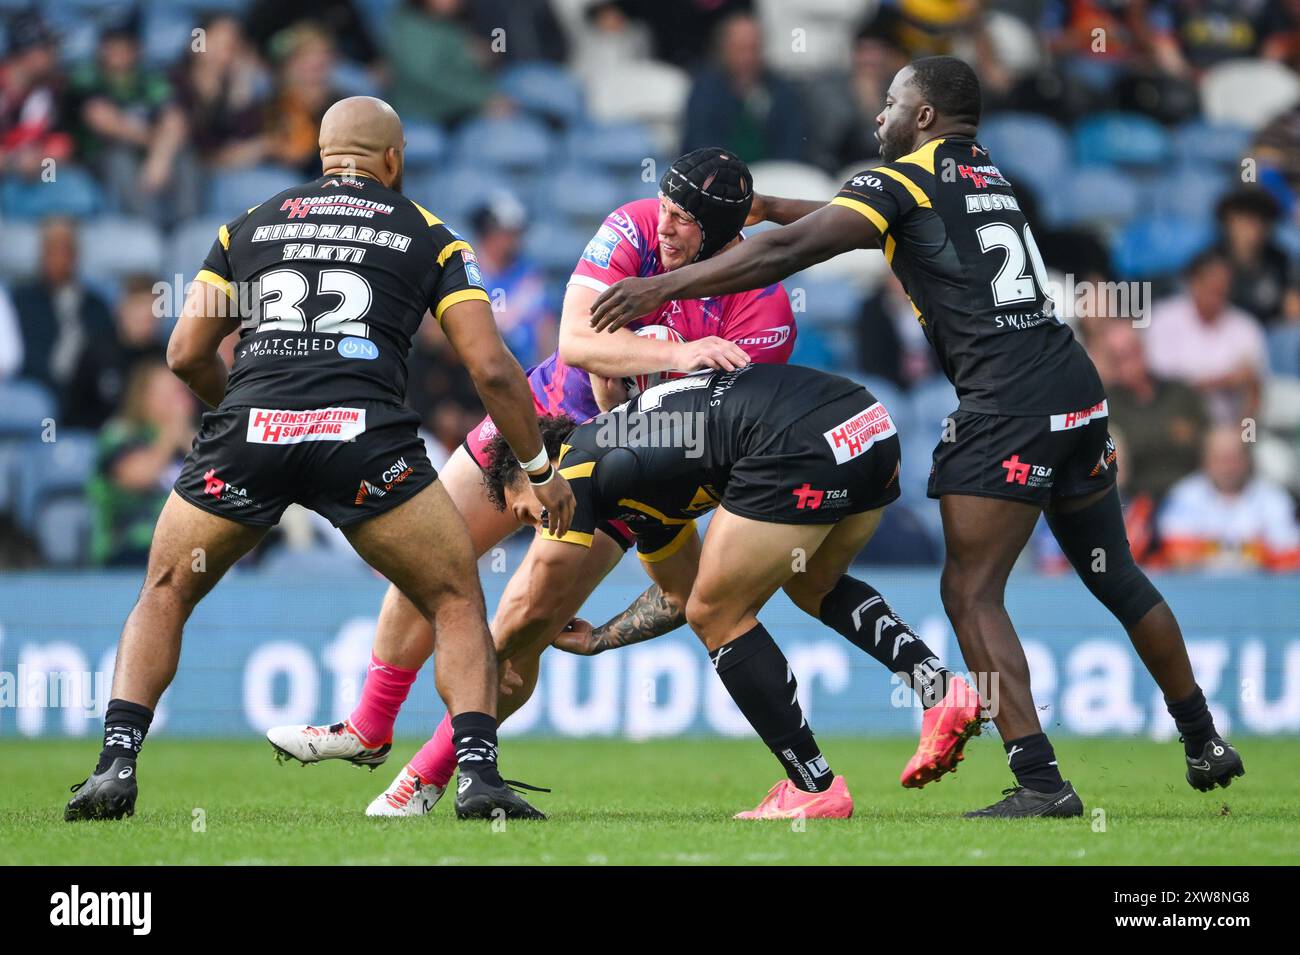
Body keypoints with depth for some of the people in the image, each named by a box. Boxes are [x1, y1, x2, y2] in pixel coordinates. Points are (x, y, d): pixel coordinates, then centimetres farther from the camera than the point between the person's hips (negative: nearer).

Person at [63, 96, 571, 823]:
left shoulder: (251, 225, 23)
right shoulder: (428, 236, 18)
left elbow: (186, 354, 20)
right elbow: (491, 367, 10)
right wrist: (541, 470, 20)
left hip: (247, 434, 2)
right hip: (365, 435, -2)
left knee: (165, 596, 21)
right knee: (457, 604, 15)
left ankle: (117, 766, 5)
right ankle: (479, 774, -3)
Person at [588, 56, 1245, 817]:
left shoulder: (907, 181, -2)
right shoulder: (987, 175, 21)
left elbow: (787, 253, -8)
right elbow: (848, 219, 35)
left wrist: (661, 288, -4)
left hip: (1009, 404, -8)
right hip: (1076, 387, 8)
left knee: (972, 590, -5)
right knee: (1116, 577, 19)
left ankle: (1041, 782, -13)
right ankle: (1206, 743, 27)